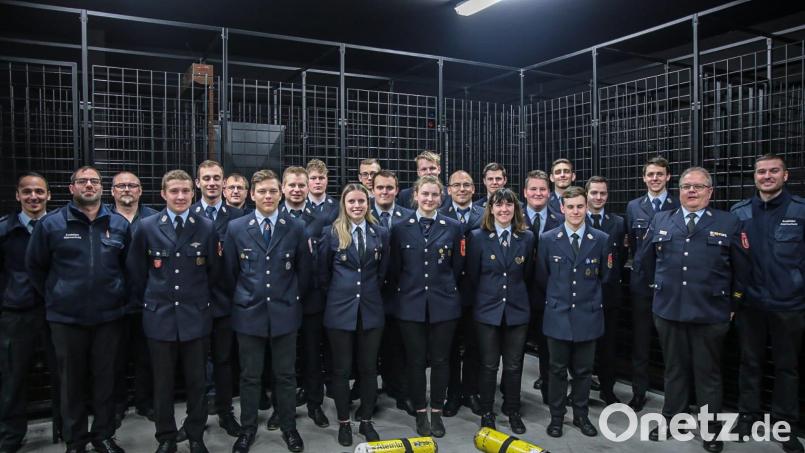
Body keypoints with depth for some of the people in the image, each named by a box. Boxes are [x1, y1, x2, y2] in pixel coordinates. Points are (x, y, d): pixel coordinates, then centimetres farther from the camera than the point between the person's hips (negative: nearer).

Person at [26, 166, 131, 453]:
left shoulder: (119, 224, 3)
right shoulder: (51, 224, -2)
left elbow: (129, 265, 12)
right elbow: (34, 265, 6)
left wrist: (118, 295, 9)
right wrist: (55, 296, 6)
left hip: (109, 316, 1)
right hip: (67, 317, -1)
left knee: (105, 378, 11)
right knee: (72, 381, 10)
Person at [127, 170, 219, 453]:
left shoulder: (207, 228, -2)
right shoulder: (147, 227, 0)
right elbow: (135, 271, 7)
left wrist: (205, 301, 8)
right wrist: (144, 303, 7)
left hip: (195, 317, 0)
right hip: (159, 316, 0)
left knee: (196, 382, 9)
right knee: (162, 383, 10)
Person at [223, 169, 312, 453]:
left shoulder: (296, 228, -3)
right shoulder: (236, 228, -2)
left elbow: (304, 270, 5)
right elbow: (229, 272, 7)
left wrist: (293, 299, 9)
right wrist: (239, 301, 9)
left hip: (285, 313, 0)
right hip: (248, 313, 0)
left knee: (285, 375, 11)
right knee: (249, 376, 11)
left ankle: (289, 428, 27)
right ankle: (248, 429, 28)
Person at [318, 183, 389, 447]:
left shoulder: (380, 233, 4)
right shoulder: (331, 233, -2)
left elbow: (382, 272, 11)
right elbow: (323, 272, 5)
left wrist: (370, 292, 10)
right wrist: (335, 294, 9)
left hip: (371, 309, 2)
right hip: (340, 308, -2)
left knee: (369, 368, 10)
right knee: (341, 368, 8)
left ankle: (366, 421, 25)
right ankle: (343, 423, 23)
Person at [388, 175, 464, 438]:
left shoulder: (453, 227, 1)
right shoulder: (400, 228, 1)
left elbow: (458, 267, 6)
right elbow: (394, 269, 6)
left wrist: (445, 288, 9)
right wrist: (403, 290, 7)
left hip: (443, 303, 0)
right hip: (410, 304, 0)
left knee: (440, 360, 7)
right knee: (415, 361, 7)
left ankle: (437, 413, 22)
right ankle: (420, 412, 22)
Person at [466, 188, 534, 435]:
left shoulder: (527, 237, 2)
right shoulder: (477, 237, -4)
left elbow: (527, 274, 9)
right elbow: (472, 275, 1)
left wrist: (518, 296, 10)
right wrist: (484, 297, 6)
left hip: (517, 310, 2)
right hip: (487, 310, -1)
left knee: (514, 365, 10)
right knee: (488, 365, 7)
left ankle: (513, 411, 28)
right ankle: (486, 412, 23)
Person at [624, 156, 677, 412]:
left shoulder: (680, 206, -1)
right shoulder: (633, 207, 7)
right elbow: (631, 243, 8)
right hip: (642, 281, 2)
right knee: (640, 340, 9)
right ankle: (638, 392, 20)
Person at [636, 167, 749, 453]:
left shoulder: (729, 224, -2)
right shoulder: (660, 222, 4)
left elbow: (741, 270, 4)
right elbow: (643, 261, 14)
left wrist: (731, 304, 6)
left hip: (711, 314, -2)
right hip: (668, 311, 2)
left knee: (708, 373, 11)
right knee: (674, 369, 15)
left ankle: (710, 430, 25)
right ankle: (672, 419, 30)